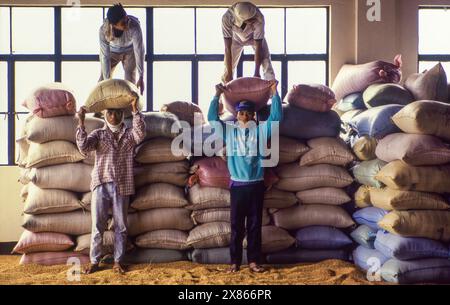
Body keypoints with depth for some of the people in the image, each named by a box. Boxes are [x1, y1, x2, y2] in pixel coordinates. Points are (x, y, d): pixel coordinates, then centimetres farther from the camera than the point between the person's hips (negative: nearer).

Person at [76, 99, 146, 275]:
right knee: (97, 226, 4)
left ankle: (118, 262, 16)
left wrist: (135, 110, -24)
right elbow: (83, 147, -10)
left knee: (120, 227, 6)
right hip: (101, 186, 0)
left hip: (122, 186, 0)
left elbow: (141, 133, -16)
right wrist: (81, 123, -19)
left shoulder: (129, 134, 6)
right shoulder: (98, 134, 7)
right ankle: (94, 261, 13)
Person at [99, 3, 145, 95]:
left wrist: (141, 78, -39)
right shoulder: (104, 30, -35)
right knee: (103, 79, 0)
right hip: (112, 51, 1)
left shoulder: (134, 26, -40)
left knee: (130, 80, -10)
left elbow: (139, 51, -37)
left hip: (130, 50, -1)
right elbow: (104, 56, -31)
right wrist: (107, 80, -33)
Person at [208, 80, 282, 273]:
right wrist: (217, 95, -8)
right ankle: (235, 261, 11)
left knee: (255, 225, 6)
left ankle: (254, 261, 13)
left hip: (256, 184, 1)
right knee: (236, 225, 4)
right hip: (238, 185, 0)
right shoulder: (229, 130, 6)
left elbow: (276, 116, -3)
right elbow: (212, 117, 0)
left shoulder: (260, 130, 6)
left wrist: (274, 93, -9)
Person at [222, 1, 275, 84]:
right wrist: (229, 73, -35)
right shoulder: (227, 18, -41)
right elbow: (228, 48, -35)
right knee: (228, 65, 0)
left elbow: (258, 47, -34)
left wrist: (257, 72, -33)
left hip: (255, 37, 0)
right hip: (236, 38, 0)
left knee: (266, 61, -12)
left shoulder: (259, 18, -42)